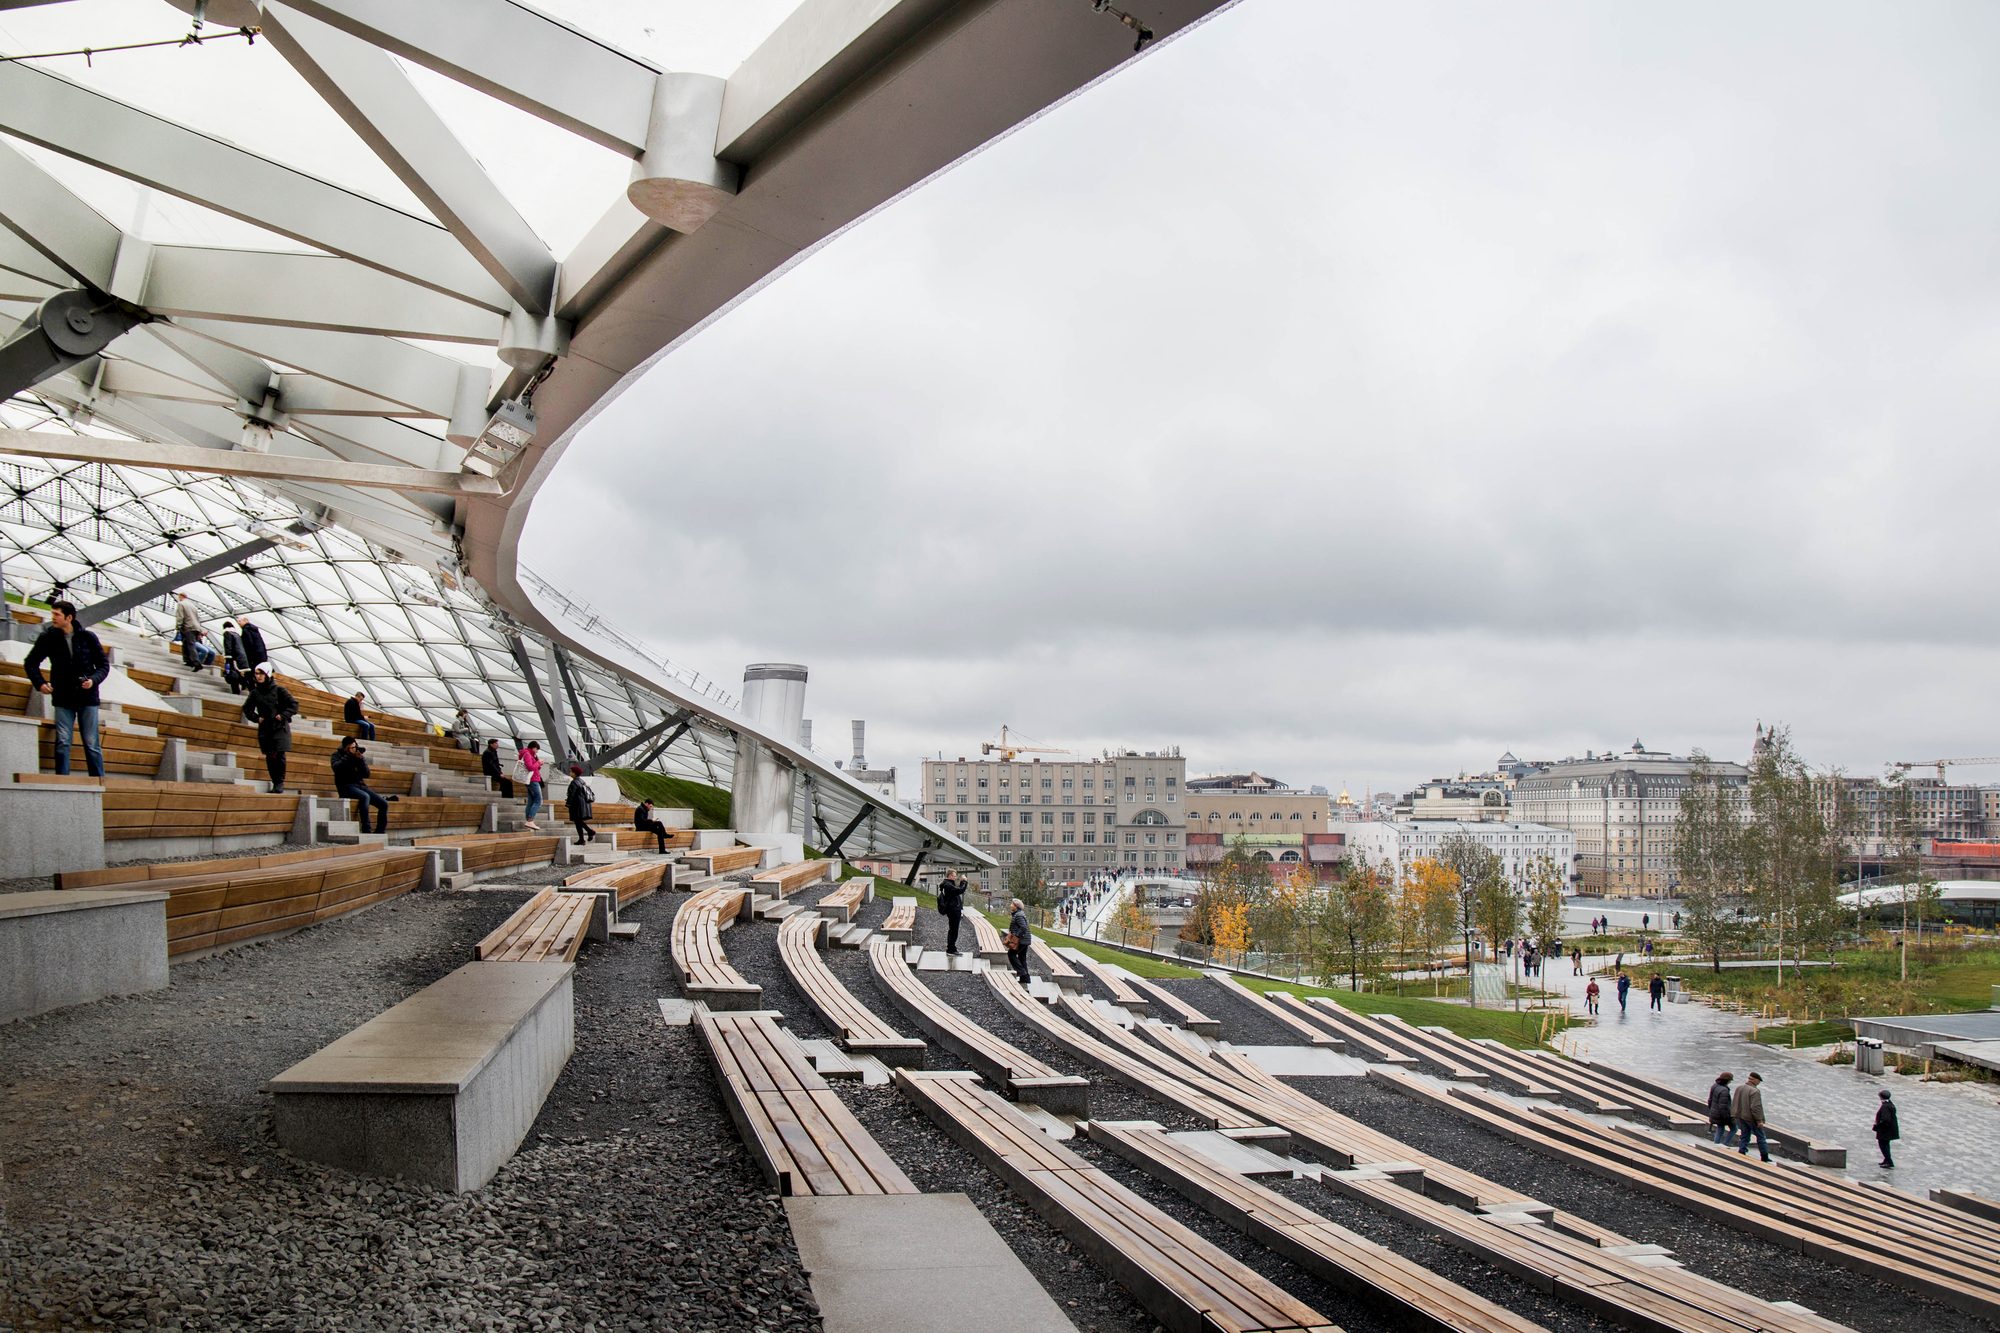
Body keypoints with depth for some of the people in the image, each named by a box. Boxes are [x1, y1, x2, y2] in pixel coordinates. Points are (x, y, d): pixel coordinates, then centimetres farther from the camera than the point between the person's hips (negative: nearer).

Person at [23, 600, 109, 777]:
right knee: (62, 742, -5)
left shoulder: (88, 637, 0)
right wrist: (39, 683, -2)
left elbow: (104, 665, 6)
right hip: (62, 698, 1)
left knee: (92, 744, 1)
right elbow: (31, 663, 13)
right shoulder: (48, 638, 1)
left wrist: (94, 680, -12)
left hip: (87, 698, -1)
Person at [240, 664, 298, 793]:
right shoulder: (255, 693, 5)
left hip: (280, 728, -3)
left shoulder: (279, 690, -3)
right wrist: (256, 718, 2)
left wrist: (283, 716, -12)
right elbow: (247, 709, 17)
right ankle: (275, 783, 13)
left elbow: (294, 704, -2)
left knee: (280, 756, -11)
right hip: (265, 728, 3)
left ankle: (280, 783, -2)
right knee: (270, 757, 4)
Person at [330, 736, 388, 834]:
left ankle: (380, 832, 0)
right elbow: (336, 767, -18)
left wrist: (360, 759, -10)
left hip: (360, 785, 5)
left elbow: (366, 774, 3)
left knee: (384, 804, -9)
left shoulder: (359, 756, 13)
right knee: (365, 797, -36)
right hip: (346, 786, -5)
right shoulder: (337, 755, 4)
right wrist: (348, 756, -15)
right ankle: (366, 830, -37)